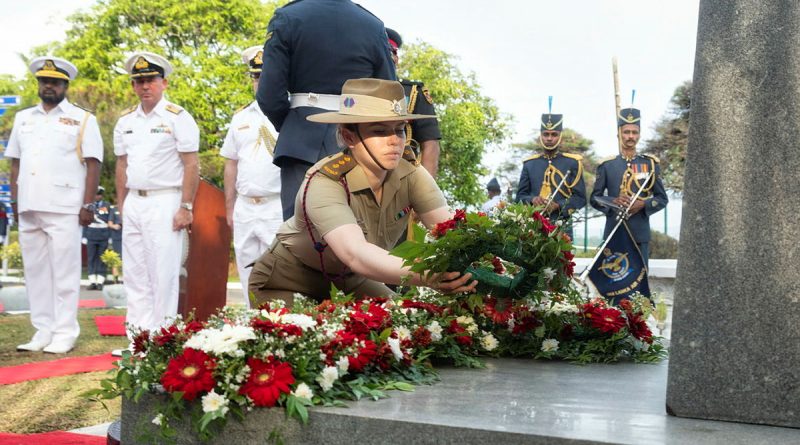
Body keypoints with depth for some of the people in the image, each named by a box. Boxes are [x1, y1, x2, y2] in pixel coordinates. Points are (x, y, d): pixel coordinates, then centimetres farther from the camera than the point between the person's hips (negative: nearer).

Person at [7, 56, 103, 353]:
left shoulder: (82, 119, 3)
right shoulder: (23, 118, 18)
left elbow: (93, 164, -3)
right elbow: (16, 161, 19)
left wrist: (88, 205, -9)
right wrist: (14, 199, 11)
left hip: (64, 209, -5)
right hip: (29, 208, 5)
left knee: (64, 273, -4)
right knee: (36, 271, 7)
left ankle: (65, 334, 2)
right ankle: (43, 331, 14)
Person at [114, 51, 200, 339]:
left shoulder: (177, 118, -5)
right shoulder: (126, 121, 14)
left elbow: (191, 166, -8)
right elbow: (122, 166, 17)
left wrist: (186, 208, -13)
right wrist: (121, 206, 12)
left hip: (164, 203, -6)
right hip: (133, 204, 6)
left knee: (163, 273, -5)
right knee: (134, 272, 9)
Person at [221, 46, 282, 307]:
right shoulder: (241, 118, 16)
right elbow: (231, 164, 19)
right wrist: (230, 208, 16)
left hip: (278, 208, -6)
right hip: (244, 209, 6)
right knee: (248, 280, 11)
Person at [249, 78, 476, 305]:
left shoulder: (410, 174, -18)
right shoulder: (324, 183, -34)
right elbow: (355, 253, -50)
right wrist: (425, 276, -66)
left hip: (350, 280, 5)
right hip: (288, 283, -5)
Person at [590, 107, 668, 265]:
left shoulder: (650, 163, 6)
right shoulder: (606, 165, 6)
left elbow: (662, 198, 7)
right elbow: (595, 198, 7)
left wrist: (643, 204, -12)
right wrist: (613, 202, -13)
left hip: (640, 234, 0)